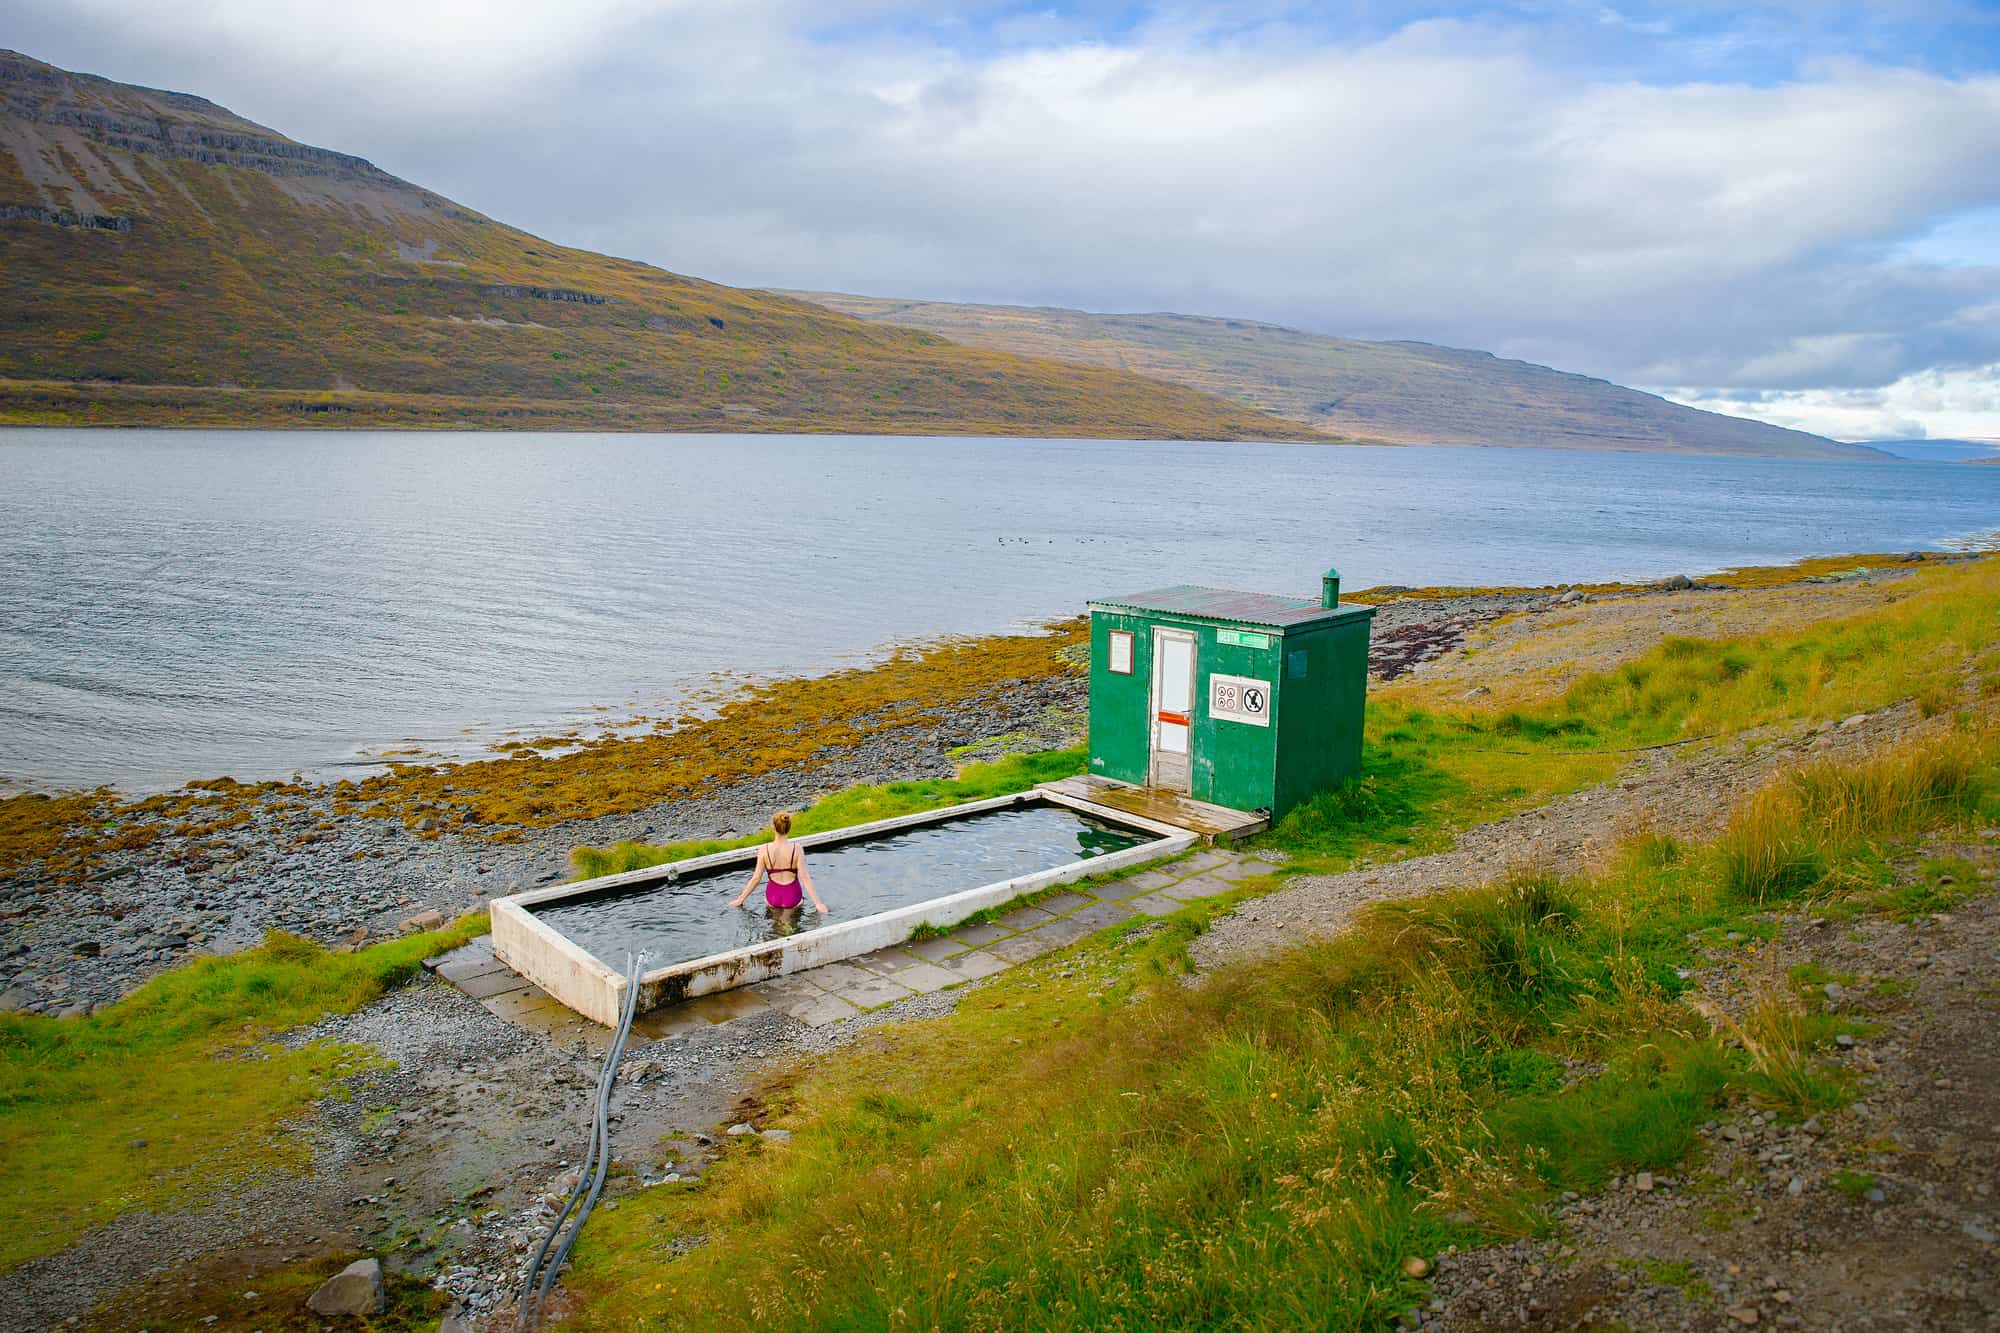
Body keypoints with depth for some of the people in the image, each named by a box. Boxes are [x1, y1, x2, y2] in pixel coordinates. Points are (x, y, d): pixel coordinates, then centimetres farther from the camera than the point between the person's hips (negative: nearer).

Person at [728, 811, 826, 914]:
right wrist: (817, 903, -14)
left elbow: (756, 878, -10)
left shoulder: (764, 850, -13)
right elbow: (804, 877, -17)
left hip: (773, 897, 3)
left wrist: (740, 899, 2)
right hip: (792, 897, -3)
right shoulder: (797, 849, -15)